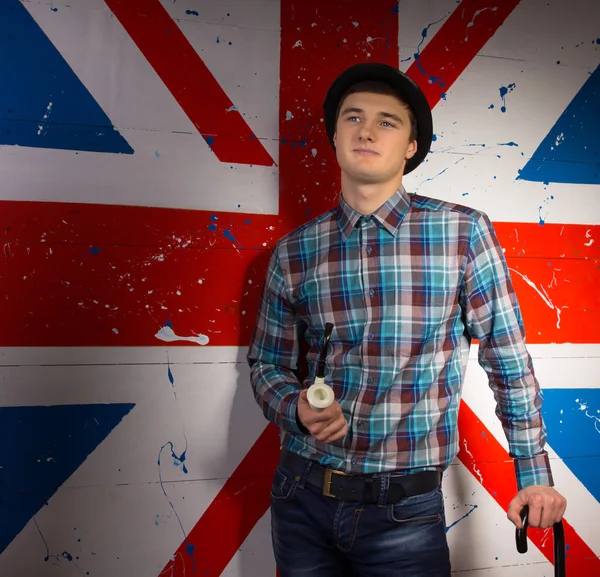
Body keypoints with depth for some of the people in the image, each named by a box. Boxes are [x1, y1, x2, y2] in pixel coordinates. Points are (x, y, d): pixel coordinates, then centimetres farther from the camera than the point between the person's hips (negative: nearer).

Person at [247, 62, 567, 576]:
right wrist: (297, 408, -13)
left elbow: (509, 360, -1)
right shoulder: (294, 253, -1)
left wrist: (534, 474, 2)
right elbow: (267, 364, 7)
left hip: (406, 509, -2)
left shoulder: (464, 234, -7)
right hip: (303, 499, 3)